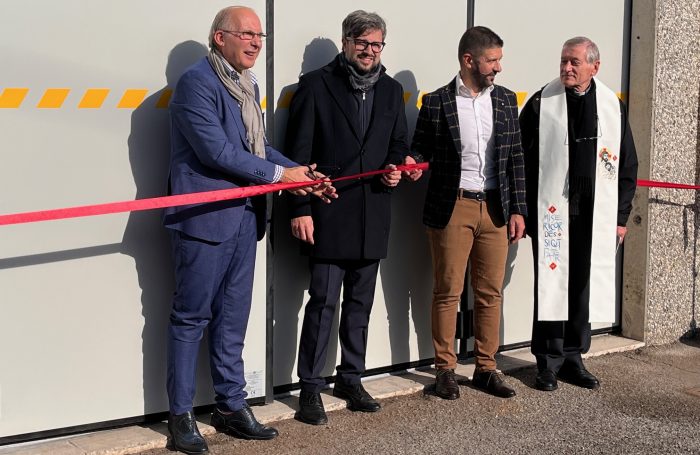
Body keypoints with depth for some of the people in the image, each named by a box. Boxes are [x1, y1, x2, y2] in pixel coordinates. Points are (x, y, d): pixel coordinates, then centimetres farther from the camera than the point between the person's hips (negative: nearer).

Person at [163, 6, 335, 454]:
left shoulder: (248, 85, 16)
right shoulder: (197, 81, -12)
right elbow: (215, 150, -19)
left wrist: (302, 172, 0)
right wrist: (280, 175, -14)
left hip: (244, 216, 8)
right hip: (205, 216, -8)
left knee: (233, 318, 14)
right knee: (192, 317, 1)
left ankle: (231, 406, 24)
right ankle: (181, 414, 11)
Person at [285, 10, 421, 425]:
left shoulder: (391, 90, 13)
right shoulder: (316, 85, -3)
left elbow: (399, 143, 20)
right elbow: (299, 152, -6)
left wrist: (396, 167, -4)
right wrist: (300, 209, -11)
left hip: (372, 216, 5)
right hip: (328, 214, -5)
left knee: (360, 303, 12)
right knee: (323, 302, -3)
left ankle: (351, 379, 25)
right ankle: (311, 388, 7)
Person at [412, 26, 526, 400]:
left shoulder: (506, 100, 9)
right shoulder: (436, 103, -2)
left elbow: (516, 158, 10)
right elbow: (420, 152, 6)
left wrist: (518, 210, 6)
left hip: (495, 208, 4)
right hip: (452, 208, -3)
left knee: (490, 293, 8)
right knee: (448, 292, 2)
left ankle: (485, 368, 19)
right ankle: (445, 369, 14)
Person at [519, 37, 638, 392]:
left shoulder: (613, 106, 7)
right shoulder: (540, 104, -1)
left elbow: (627, 165, 11)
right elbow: (522, 161, -1)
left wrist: (621, 216, 7)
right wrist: (524, 211, -6)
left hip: (596, 215, 3)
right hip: (551, 212, -2)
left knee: (585, 286, 8)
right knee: (551, 285, 0)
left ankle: (573, 358, 21)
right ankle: (549, 362, 11)